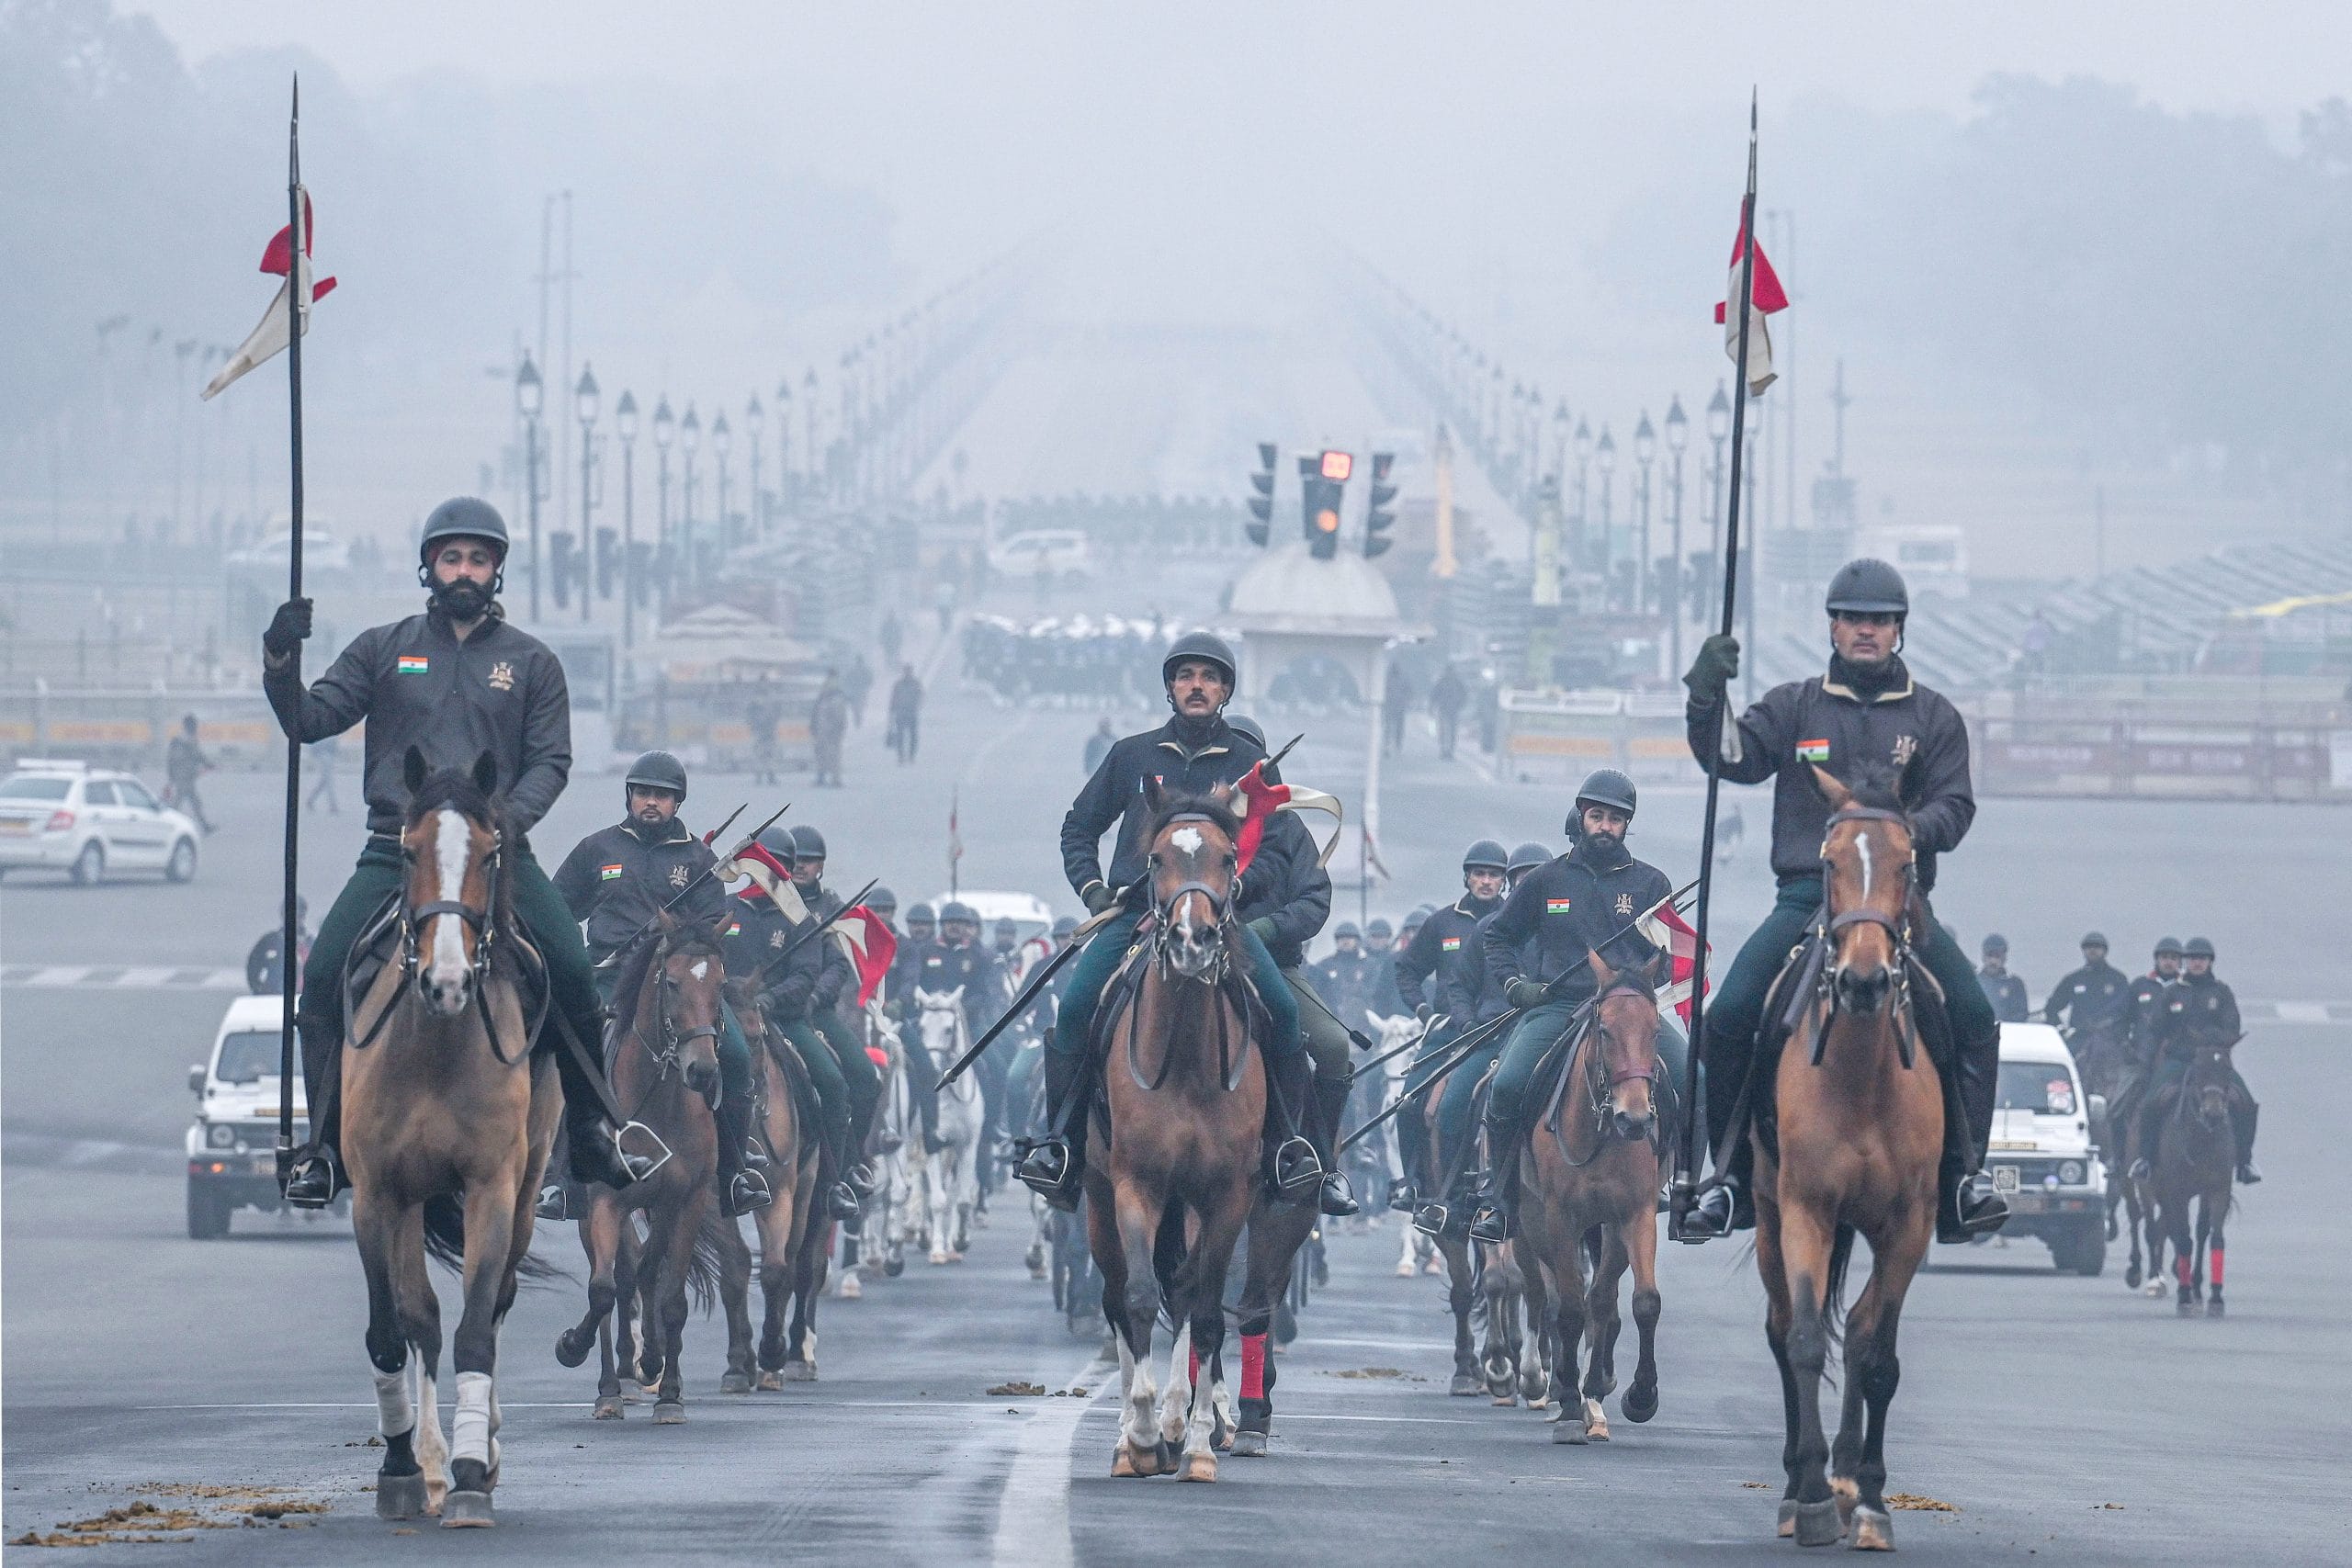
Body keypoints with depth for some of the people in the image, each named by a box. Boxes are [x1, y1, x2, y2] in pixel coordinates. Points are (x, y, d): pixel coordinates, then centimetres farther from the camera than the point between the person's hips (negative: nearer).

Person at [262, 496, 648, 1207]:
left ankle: (592, 1133, -3)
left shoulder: (531, 663, 11)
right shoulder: (384, 649, 12)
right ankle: (325, 1147, -4)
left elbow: (551, 760, 5)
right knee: (323, 977, -15)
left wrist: (511, 817, -14)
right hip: (395, 850, 1)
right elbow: (309, 721, 8)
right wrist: (281, 666, -12)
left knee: (572, 975, -18)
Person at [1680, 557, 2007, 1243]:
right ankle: (1735, 1175, -5)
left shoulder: (1934, 717, 12)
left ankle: (1963, 1172, -11)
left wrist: (1910, 831, -16)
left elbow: (1955, 807, 4)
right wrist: (1707, 696, -16)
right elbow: (1731, 758, 1)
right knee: (1727, 1018, -17)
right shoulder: (1794, 708, 13)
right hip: (1807, 896, 0)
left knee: (1974, 1018, -19)